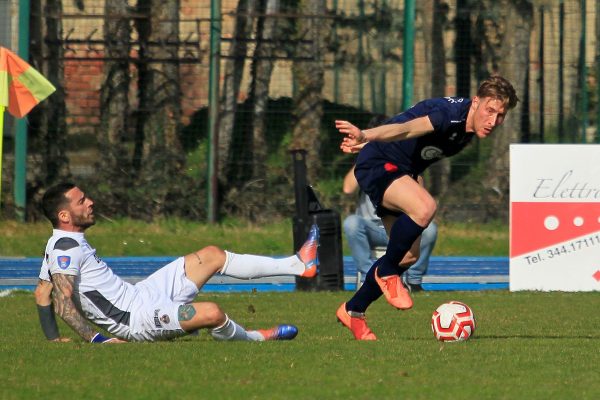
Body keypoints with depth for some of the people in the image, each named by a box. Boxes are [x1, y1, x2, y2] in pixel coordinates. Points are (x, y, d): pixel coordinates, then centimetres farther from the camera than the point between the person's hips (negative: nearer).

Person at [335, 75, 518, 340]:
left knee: (408, 255, 12)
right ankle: (386, 272, -13)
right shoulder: (452, 114, -27)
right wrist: (365, 137, -64)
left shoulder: (468, 128, 2)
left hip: (400, 173, 10)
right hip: (377, 164, -10)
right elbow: (407, 128, -46)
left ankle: (353, 310, 26)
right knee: (424, 207, -35)